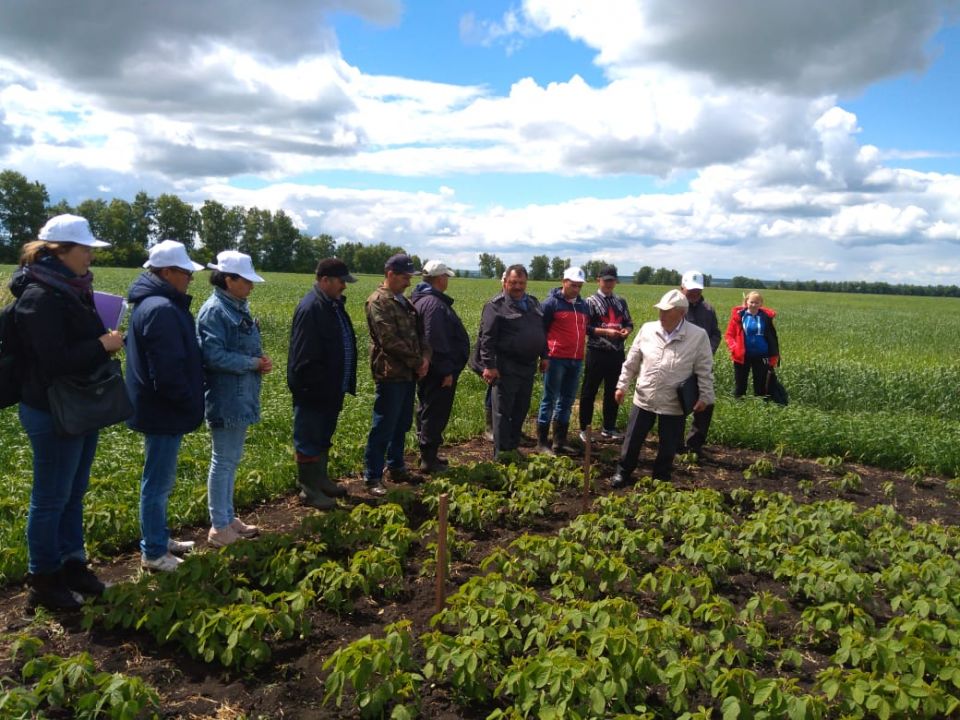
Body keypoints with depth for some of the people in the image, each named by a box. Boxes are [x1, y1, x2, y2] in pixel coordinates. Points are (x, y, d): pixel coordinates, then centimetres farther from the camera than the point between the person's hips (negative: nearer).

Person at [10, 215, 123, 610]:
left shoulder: (71, 289, 8)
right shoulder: (40, 298, -20)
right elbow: (56, 362, -26)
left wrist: (106, 341, 2)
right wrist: (103, 346, -17)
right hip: (53, 414, -9)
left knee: (74, 492, 19)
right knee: (51, 498, 5)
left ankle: (72, 563, 33)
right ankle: (43, 582, 20)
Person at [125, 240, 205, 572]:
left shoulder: (152, 303, 12)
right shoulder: (162, 309, -23)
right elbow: (168, 371, -26)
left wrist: (188, 404, 16)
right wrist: (189, 405, -13)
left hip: (159, 409, 11)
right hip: (164, 412, -11)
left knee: (159, 480, 21)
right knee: (158, 482, 1)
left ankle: (159, 539, 35)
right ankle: (153, 553, 14)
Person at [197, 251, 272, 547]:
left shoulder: (239, 307, 11)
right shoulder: (215, 310, -17)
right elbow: (214, 356, -24)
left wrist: (260, 360, -1)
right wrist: (253, 363, -17)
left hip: (241, 397, 9)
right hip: (226, 399, -9)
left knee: (231, 460, 17)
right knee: (224, 461, 1)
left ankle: (228, 518, 29)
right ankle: (219, 528, 13)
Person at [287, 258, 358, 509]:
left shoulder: (334, 305, 11)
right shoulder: (310, 308, -21)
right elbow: (305, 357, -24)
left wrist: (344, 383, 18)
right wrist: (313, 386, -23)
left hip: (331, 389, 10)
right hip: (313, 392, -10)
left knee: (323, 438, 21)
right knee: (310, 441, 3)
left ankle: (321, 480, 34)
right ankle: (309, 490, 14)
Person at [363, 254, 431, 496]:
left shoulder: (405, 302, 16)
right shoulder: (378, 302, -12)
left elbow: (419, 332, 16)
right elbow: (390, 340, -19)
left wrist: (425, 356, -2)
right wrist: (416, 362, -12)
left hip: (409, 374, 9)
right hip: (391, 374, -9)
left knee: (402, 425, 17)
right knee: (383, 428, -4)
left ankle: (396, 467, 31)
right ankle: (372, 478, 4)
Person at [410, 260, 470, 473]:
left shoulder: (423, 299, 13)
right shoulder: (433, 304, -21)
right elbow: (436, 341, -26)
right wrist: (446, 371, -21)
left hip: (429, 369, 11)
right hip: (438, 372, -11)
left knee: (428, 412, 18)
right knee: (435, 414, -2)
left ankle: (428, 455, 30)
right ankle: (429, 459, 6)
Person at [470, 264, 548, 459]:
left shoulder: (533, 303, 13)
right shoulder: (496, 305, -8)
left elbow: (541, 332, 21)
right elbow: (487, 337, -13)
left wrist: (544, 356, 17)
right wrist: (489, 366, -18)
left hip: (528, 366, 7)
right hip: (506, 367, -7)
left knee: (521, 410, 15)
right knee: (503, 411, -1)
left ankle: (514, 447, 28)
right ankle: (502, 453, 5)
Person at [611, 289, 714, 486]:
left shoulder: (698, 336, -12)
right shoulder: (647, 329, -4)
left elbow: (704, 371, -5)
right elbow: (632, 362, 4)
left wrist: (705, 396, -6)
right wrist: (622, 385, 6)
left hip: (674, 404, -2)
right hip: (644, 399, 2)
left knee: (667, 448, 12)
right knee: (632, 440, 12)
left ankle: (661, 480, 32)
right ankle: (623, 473, 32)